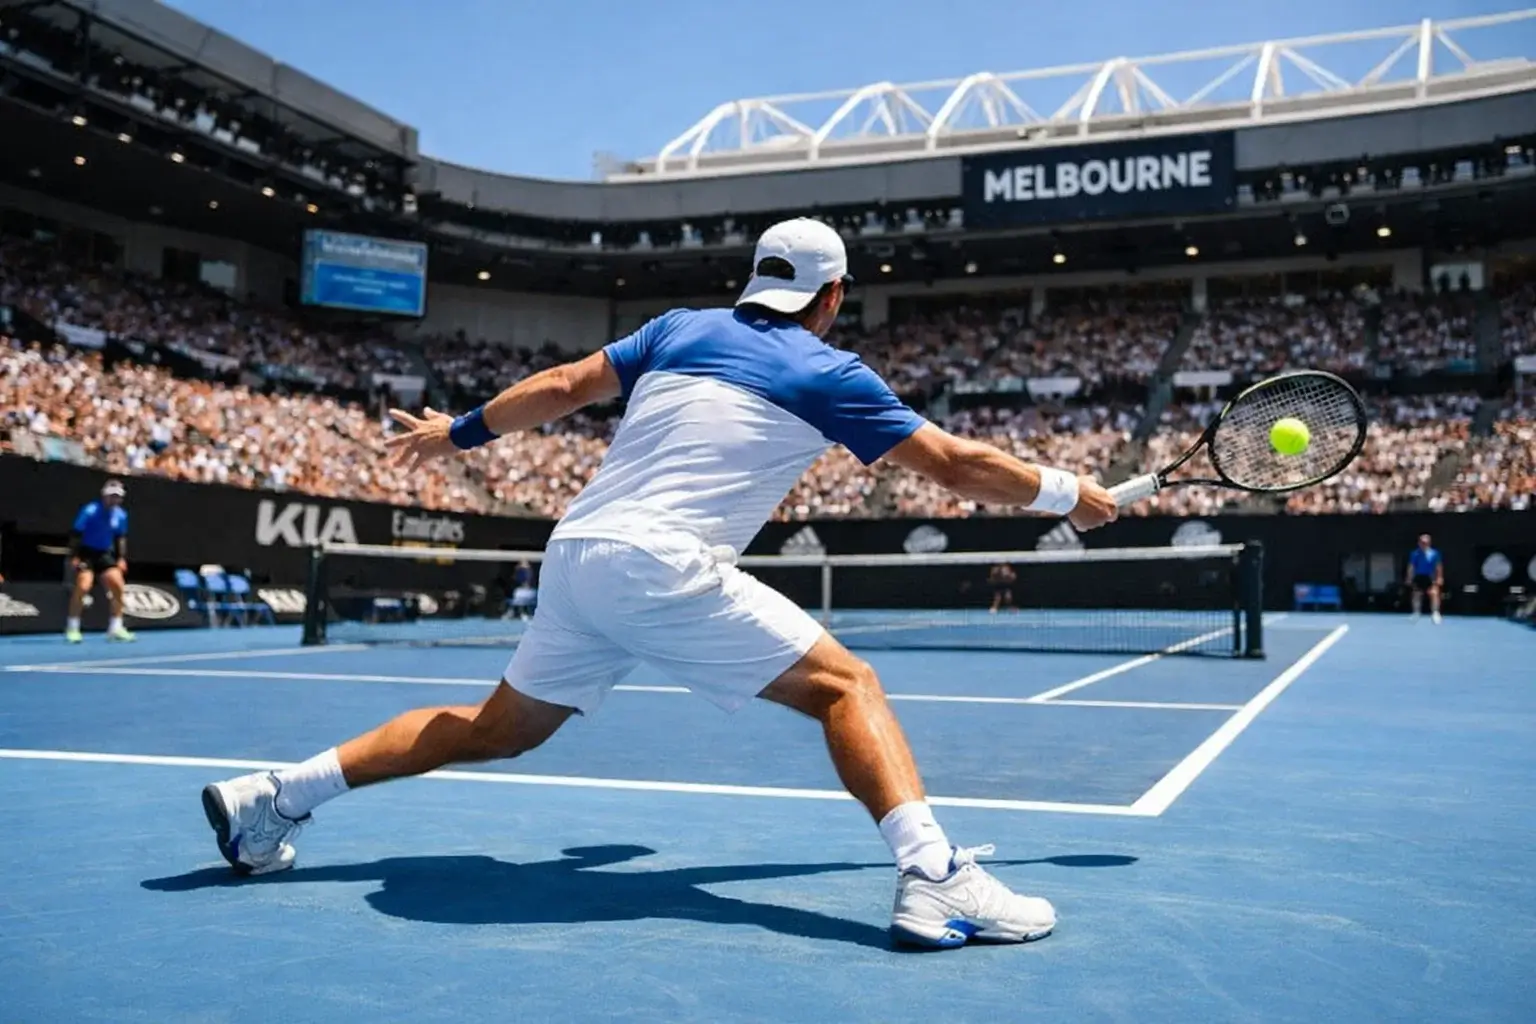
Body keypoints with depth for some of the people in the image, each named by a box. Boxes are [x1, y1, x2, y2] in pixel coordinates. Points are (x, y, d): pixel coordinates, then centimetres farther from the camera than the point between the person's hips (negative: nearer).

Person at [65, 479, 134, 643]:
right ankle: (72, 628, -9)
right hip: (86, 553, -6)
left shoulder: (121, 515, 1)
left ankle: (115, 628, 8)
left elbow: (121, 538, 14)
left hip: (104, 554, 6)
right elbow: (75, 534, -13)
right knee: (83, 585, -22)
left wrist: (122, 558, 7)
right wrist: (74, 557, -18)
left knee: (118, 585, -2)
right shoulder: (90, 511, -16)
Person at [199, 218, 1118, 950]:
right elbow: (957, 464, 9)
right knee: (845, 685, -1)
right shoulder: (830, 375, 6)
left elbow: (562, 389, 20)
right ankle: (933, 875, -20)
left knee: (501, 728, 21)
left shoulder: (682, 329, 18)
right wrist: (1069, 492, 23)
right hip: (663, 568, -6)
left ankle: (274, 796, 23)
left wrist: (461, 431, 33)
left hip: (577, 555, 6)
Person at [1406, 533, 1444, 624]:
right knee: (1417, 595, 10)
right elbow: (1411, 567, 2)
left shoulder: (1434, 554, -4)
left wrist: (1440, 578, -5)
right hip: (1418, 577, 1)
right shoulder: (1415, 554, -3)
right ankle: (1416, 614, 26)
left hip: (1430, 578, -1)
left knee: (1434, 593, -20)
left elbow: (1438, 566, 0)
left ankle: (1435, 613, -19)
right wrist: (1409, 579, 1)